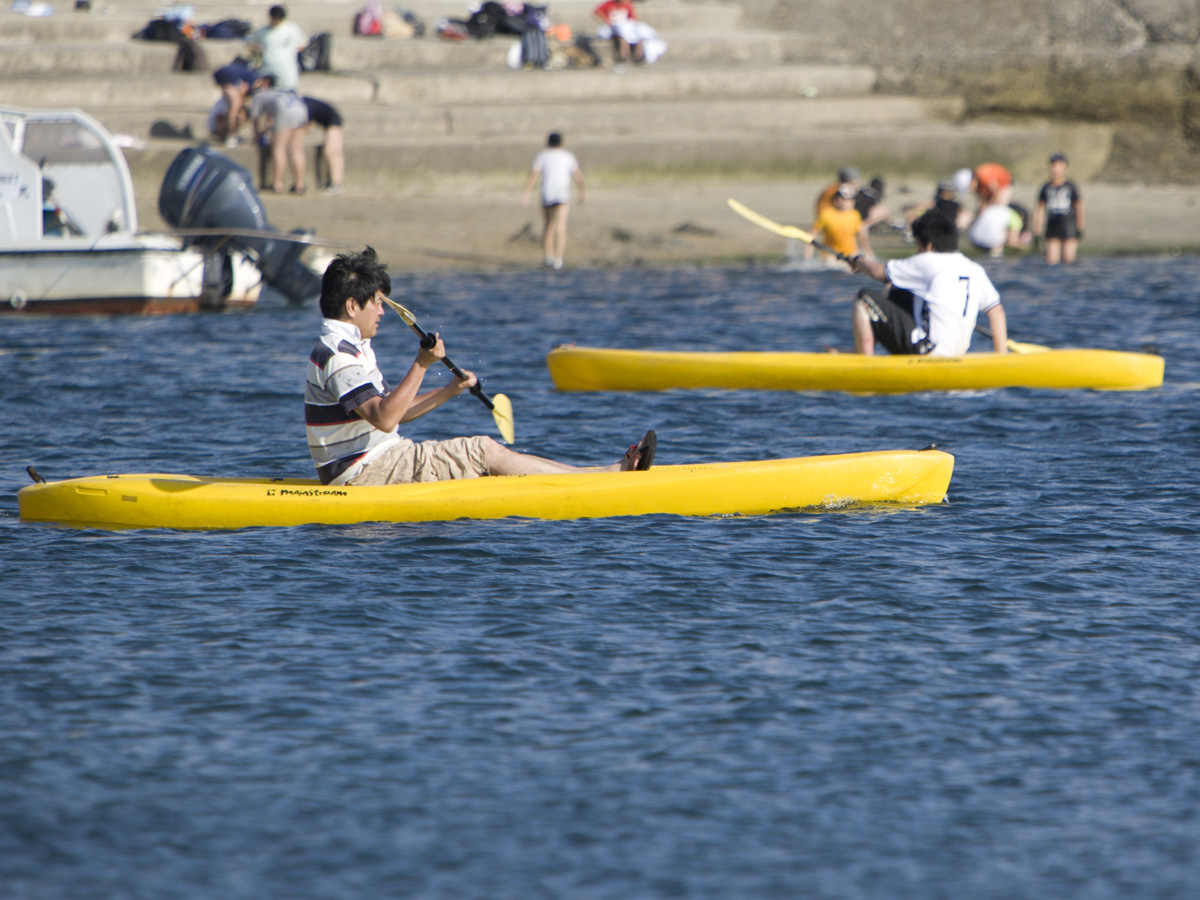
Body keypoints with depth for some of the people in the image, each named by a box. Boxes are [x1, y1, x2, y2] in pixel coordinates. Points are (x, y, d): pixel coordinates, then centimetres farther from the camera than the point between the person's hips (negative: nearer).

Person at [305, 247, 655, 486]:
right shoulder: (337, 355, -19)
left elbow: (394, 410, 20)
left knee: (485, 453, 6)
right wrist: (421, 365, -30)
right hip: (363, 472, -10)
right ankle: (602, 476, -5)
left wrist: (449, 391, 11)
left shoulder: (349, 348, 17)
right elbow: (383, 418, -29)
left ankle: (611, 470, 3)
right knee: (485, 451, -9)